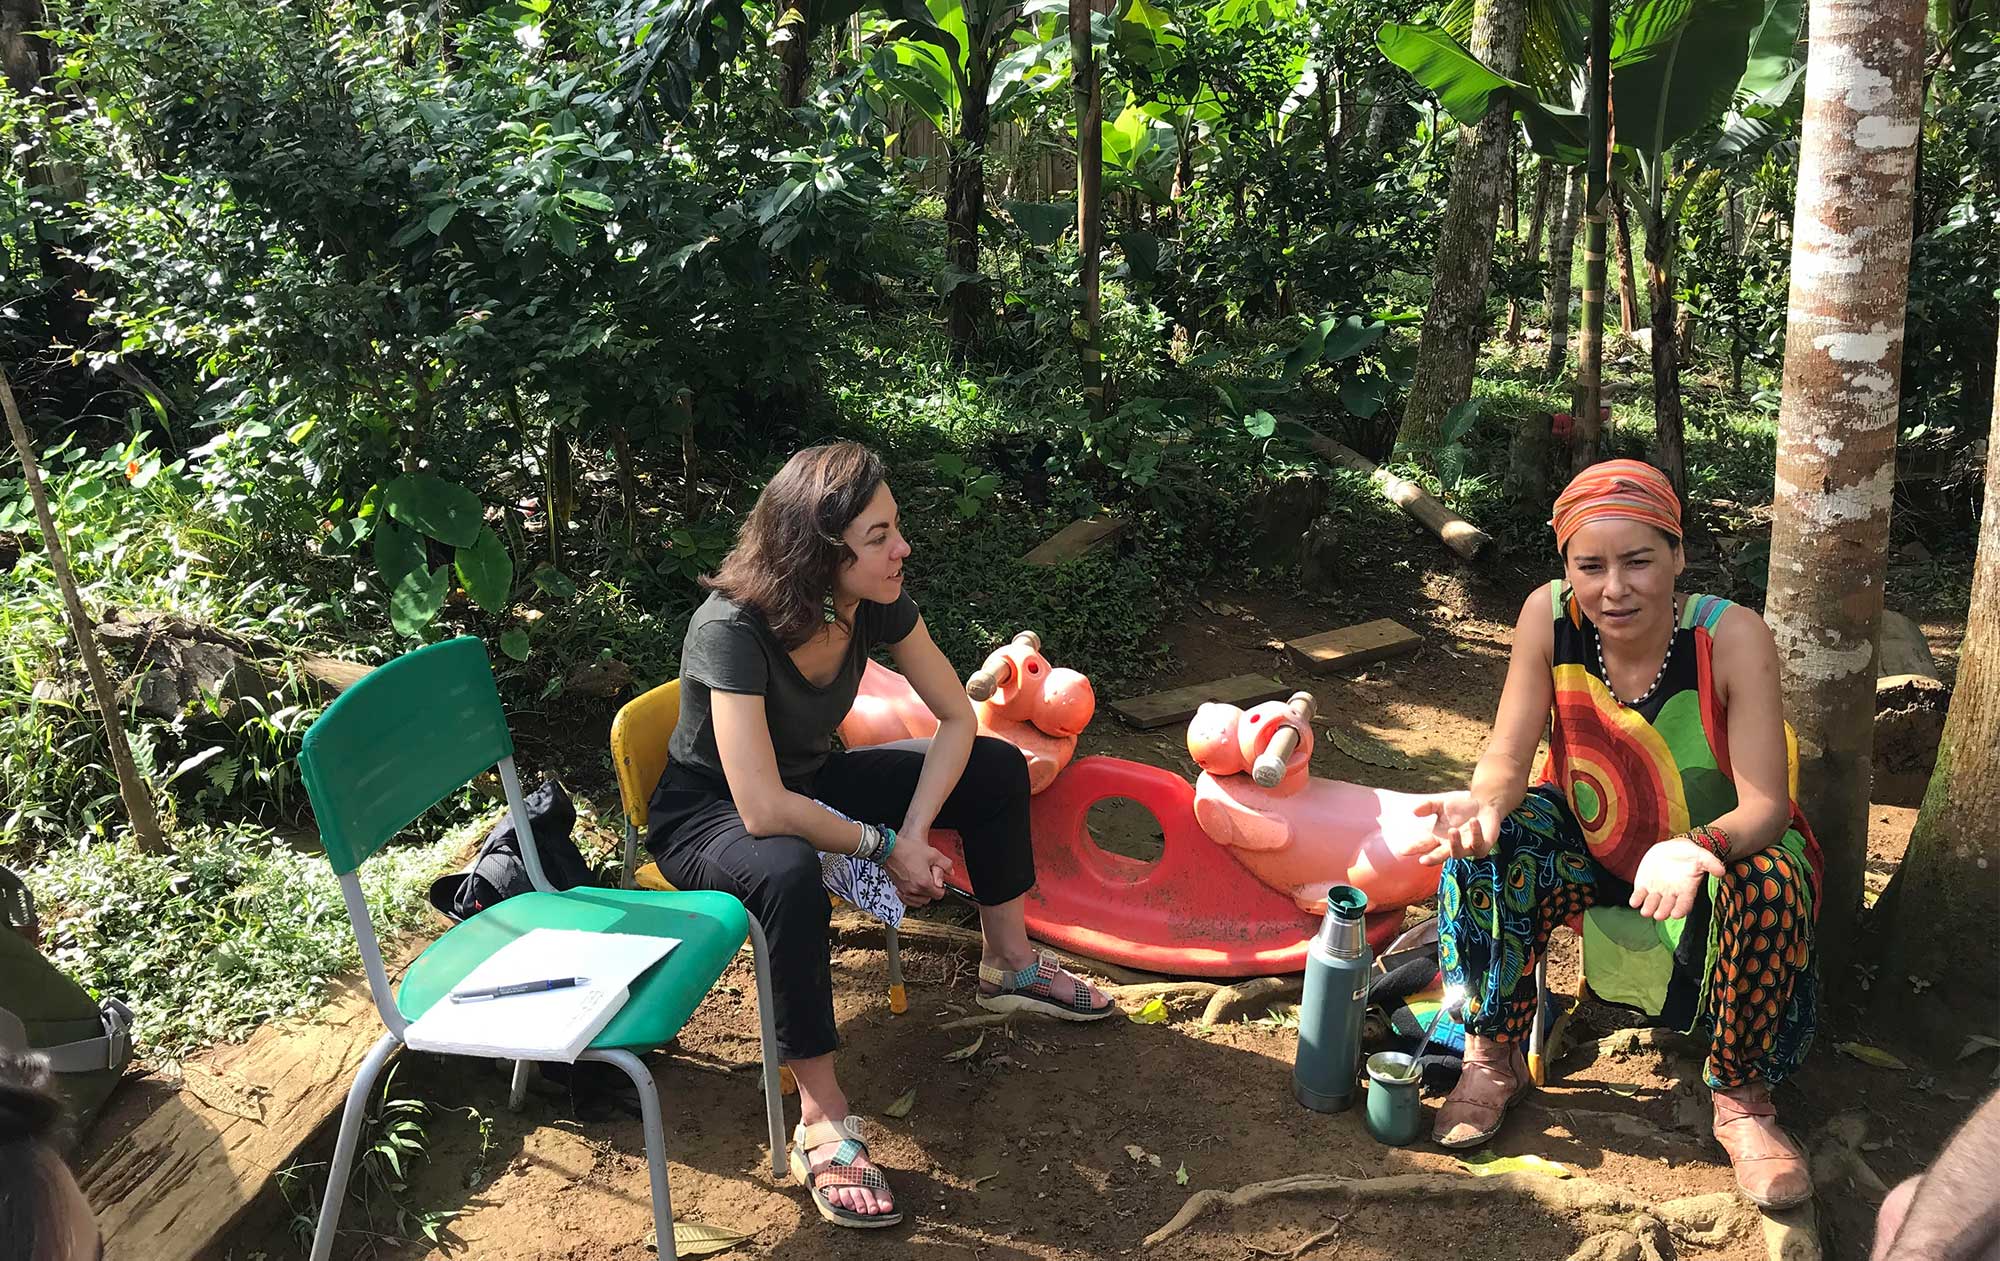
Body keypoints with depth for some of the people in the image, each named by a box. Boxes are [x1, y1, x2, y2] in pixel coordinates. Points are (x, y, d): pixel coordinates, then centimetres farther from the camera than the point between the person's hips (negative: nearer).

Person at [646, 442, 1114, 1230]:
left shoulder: (875, 602, -17)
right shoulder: (732, 630, -36)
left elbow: (957, 718, -8)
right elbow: (763, 810, -39)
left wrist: (915, 833, -20)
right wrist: (885, 846, -27)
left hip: (810, 781, 7)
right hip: (706, 817, -7)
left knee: (997, 769, -2)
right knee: (791, 873, -41)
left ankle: (1009, 966, 18)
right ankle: (821, 1124, -28)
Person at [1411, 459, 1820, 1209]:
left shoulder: (1731, 637, -26)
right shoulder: (1548, 616, -19)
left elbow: (1766, 807, -28)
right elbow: (1507, 759, -17)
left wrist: (1696, 848, -50)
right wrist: (1485, 803, -41)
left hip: (1718, 848, -2)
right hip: (1591, 845, 2)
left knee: (1770, 886, -33)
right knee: (1484, 844, -24)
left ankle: (1742, 1099, -9)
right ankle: (1495, 1060, -6)